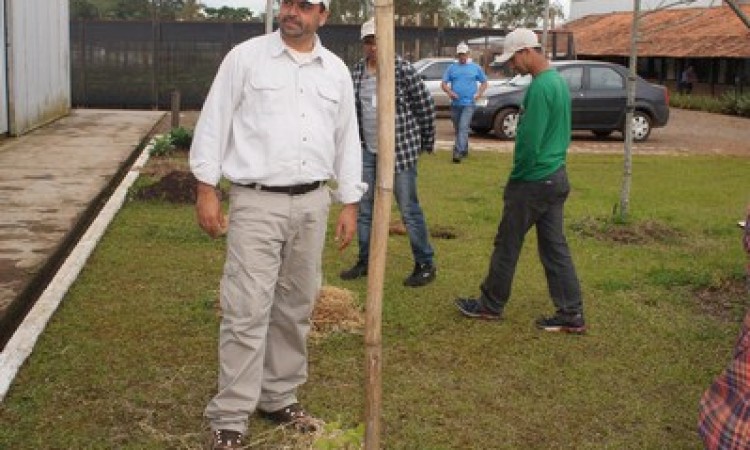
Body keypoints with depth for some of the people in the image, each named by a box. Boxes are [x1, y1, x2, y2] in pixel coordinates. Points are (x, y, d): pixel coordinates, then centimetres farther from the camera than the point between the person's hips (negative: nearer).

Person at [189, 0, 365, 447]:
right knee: (247, 311, -6)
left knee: (295, 308, 13)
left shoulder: (337, 71, 10)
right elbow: (215, 122, -2)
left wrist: (350, 204, 11)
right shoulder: (245, 56, -1)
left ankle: (279, 398, 28)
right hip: (256, 202, -4)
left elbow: (347, 139, 14)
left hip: (312, 202, 5)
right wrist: (206, 189, -7)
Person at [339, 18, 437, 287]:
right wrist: (355, 142, 16)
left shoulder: (403, 69, -11)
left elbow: (425, 106, -5)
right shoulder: (357, 73, 5)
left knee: (409, 209, 0)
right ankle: (365, 262, 27)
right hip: (367, 151, 6)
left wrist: (427, 142, 2)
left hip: (401, 150, -6)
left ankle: (425, 265, 12)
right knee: (364, 208, 12)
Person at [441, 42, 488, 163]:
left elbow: (484, 82, 14)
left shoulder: (475, 67, 7)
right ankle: (464, 150, 29)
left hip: (469, 104, -3)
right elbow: (443, 83, 8)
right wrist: (449, 92, -12)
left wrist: (479, 93, -4)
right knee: (457, 129, 11)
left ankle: (458, 152, -24)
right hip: (455, 103, 3)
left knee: (463, 128, -17)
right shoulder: (451, 68, 10)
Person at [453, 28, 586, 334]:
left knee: (507, 245, 6)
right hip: (556, 177, 9)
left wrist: (515, 178, -8)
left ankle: (491, 305, 19)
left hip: (533, 181, -9)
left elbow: (530, 141, -22)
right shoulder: (559, 81, 11)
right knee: (555, 247, 11)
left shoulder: (539, 87, -20)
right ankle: (572, 315, 13)